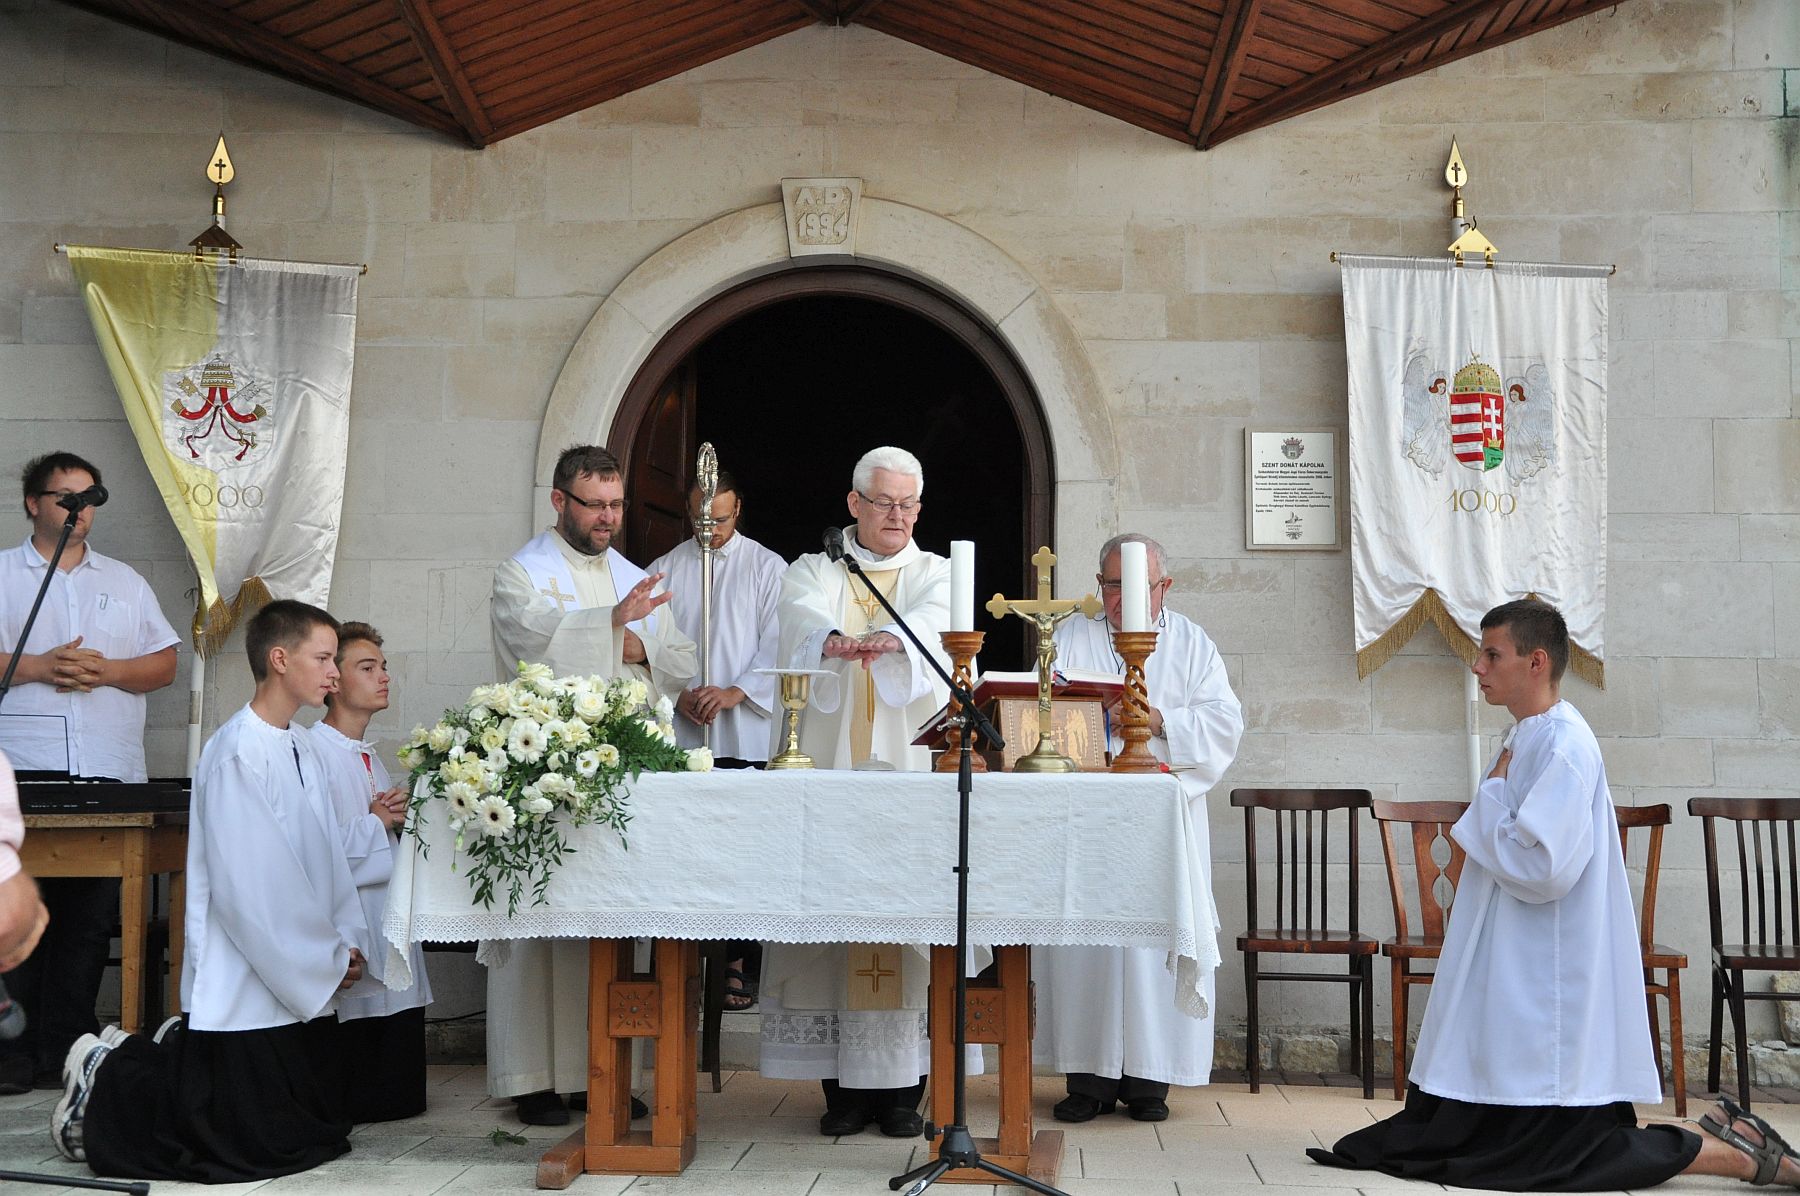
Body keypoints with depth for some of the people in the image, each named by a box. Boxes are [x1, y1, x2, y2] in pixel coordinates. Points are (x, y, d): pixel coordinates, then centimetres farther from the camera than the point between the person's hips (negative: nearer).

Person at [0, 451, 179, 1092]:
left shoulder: (126, 581, 19)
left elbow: (165, 664, 13)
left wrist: (107, 670, -4)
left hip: (110, 775, 3)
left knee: (91, 918, 1)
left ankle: (65, 1050, 7)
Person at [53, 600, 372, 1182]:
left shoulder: (303, 747, 8)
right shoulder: (237, 753, -19)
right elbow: (248, 888, -22)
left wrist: (349, 940, 1)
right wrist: (329, 962, -14)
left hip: (304, 983, 9)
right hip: (247, 979, -9)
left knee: (322, 1130, 16)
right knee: (263, 1146, -2)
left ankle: (180, 1052, 30)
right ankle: (109, 1080, 15)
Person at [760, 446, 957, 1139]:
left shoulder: (935, 574, 14)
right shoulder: (815, 571, 14)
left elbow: (935, 620, -10)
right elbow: (801, 612, -10)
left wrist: (891, 637, -33)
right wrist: (831, 637, -34)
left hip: (910, 767, 0)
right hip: (827, 765, 1)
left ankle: (901, 1085, -2)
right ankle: (845, 1083, 3)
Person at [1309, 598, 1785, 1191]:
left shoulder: (1564, 746, -17)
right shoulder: (1527, 737, 13)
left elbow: (1542, 869, -25)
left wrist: (1490, 796, -14)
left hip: (1548, 985, -10)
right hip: (1515, 978, 10)